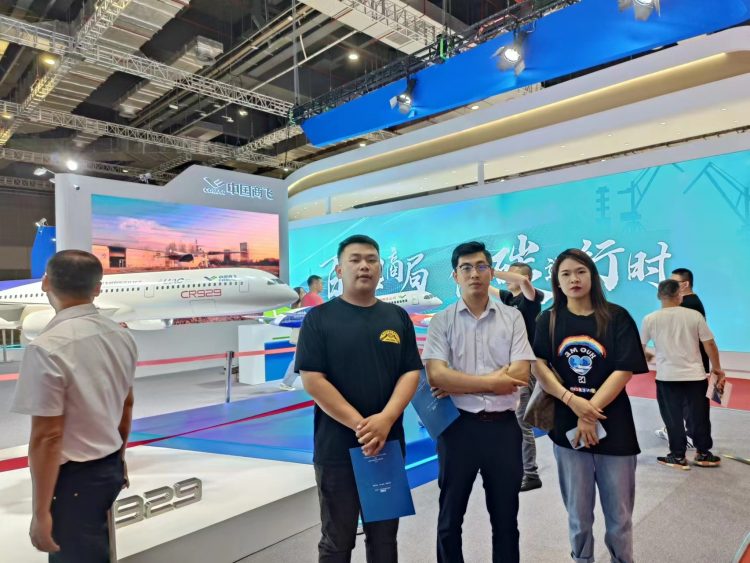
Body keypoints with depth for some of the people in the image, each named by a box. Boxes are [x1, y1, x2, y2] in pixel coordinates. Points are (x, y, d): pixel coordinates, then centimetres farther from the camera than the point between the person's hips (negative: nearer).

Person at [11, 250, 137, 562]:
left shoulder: (47, 347, -22)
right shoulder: (121, 336, -1)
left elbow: (47, 436, -21)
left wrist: (41, 512, -12)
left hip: (73, 479, -6)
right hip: (111, 468, 6)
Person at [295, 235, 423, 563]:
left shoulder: (397, 317, 6)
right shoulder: (319, 318, -4)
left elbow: (411, 373, 0)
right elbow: (312, 379, -11)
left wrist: (385, 420, -16)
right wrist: (359, 424, -16)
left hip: (389, 445, 3)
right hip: (336, 448, -3)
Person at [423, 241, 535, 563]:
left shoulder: (512, 317, 1)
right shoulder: (442, 321, -3)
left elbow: (520, 374, -10)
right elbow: (436, 376, -15)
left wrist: (459, 384, -13)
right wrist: (493, 381, -14)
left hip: (503, 426, 1)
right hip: (458, 426, -1)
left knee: (506, 518, 18)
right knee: (450, 518, 15)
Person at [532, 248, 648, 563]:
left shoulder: (616, 317, -2)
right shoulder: (548, 321, 3)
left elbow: (624, 371, -9)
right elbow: (538, 366, -5)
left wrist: (590, 413, -15)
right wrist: (572, 401, -19)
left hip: (613, 428, -1)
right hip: (567, 427, 1)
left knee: (620, 516, 12)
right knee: (578, 515, 12)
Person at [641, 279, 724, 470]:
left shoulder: (650, 319, -3)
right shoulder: (694, 315, -4)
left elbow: (640, 346, 8)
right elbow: (710, 344, -2)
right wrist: (717, 368, 11)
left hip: (667, 376, -1)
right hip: (695, 375, 1)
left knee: (673, 417, 8)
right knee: (699, 415, 15)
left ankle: (678, 456, 15)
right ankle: (703, 454, 27)